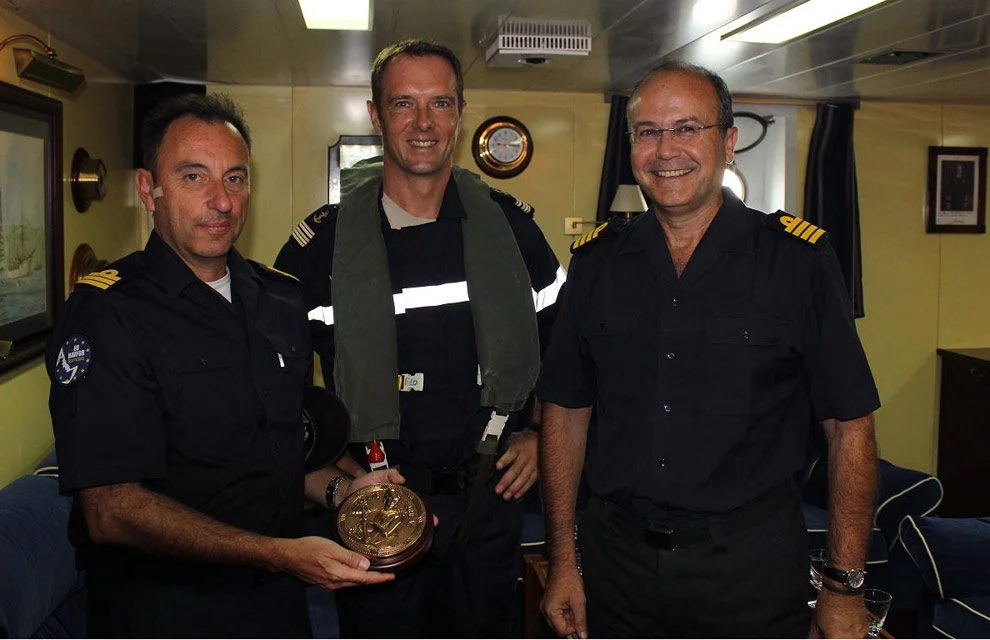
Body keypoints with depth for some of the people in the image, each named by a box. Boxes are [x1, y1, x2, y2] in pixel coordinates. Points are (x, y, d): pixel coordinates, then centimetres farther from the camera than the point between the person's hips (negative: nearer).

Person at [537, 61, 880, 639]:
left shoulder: (798, 259, -6)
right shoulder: (597, 261, 2)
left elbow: (850, 427, -5)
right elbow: (566, 413, 5)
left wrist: (845, 589, -6)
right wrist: (563, 564, 3)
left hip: (751, 568, -2)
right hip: (616, 562, 3)